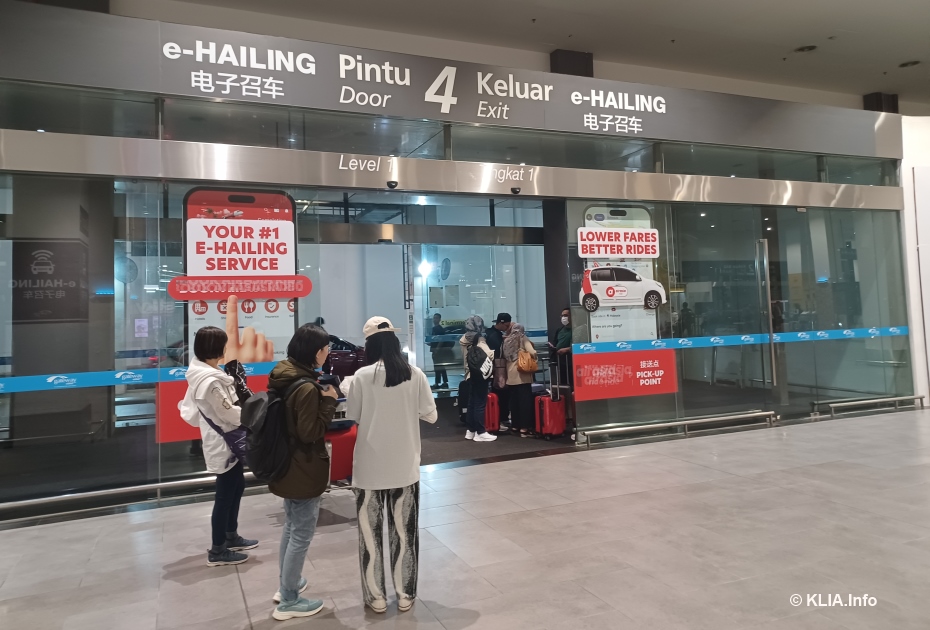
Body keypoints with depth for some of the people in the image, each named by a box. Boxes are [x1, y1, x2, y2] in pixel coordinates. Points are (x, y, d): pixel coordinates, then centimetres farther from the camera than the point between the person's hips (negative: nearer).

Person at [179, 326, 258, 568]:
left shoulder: (200, 373, 5)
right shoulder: (211, 381, -27)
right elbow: (229, 413, -22)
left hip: (226, 441, 10)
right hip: (224, 444, -10)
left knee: (236, 486, 22)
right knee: (225, 495, 3)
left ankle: (231, 536, 38)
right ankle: (217, 551, 18)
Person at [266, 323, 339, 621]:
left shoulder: (283, 376, 1)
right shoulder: (307, 388, -26)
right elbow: (311, 432, -23)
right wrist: (329, 401, -19)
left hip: (287, 465, 9)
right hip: (304, 470, -9)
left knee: (292, 527, 25)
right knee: (301, 534, 6)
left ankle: (287, 583, 40)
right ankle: (288, 601, 19)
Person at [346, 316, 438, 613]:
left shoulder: (363, 376, -11)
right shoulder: (415, 374, -6)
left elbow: (351, 417, -4)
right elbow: (431, 415, 0)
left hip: (370, 467, -2)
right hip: (405, 467, 2)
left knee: (370, 531, 12)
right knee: (404, 531, 14)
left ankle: (376, 596, 22)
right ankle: (405, 594, 25)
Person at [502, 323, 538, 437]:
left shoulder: (507, 340, 11)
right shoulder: (523, 339, -2)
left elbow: (504, 356, 11)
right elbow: (532, 352, -13)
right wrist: (533, 359, 4)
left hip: (511, 375, 5)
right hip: (522, 374, -5)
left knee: (514, 400, 10)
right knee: (525, 400, -5)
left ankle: (515, 425, 17)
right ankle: (524, 428, -9)